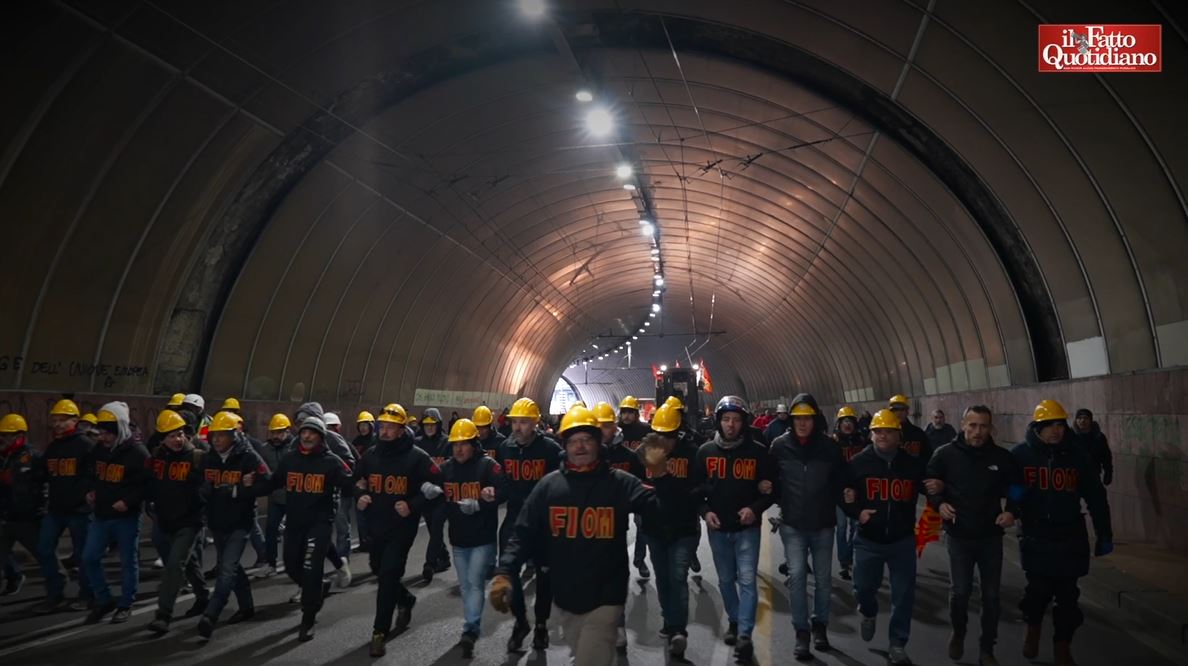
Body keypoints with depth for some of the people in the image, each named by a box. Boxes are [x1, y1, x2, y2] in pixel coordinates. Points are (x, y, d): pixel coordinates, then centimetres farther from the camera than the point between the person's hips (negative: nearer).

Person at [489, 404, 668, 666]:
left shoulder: (620, 482, -7)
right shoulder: (549, 485, -1)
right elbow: (524, 534, -1)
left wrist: (660, 476, -31)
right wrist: (505, 573, -15)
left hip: (604, 597, -4)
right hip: (566, 597, 4)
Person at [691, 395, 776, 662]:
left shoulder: (758, 452, -6)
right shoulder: (705, 451, 0)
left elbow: (771, 488, 0)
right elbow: (696, 487, 7)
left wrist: (755, 508, -17)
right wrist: (705, 511, -9)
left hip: (747, 528, -3)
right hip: (717, 528, 3)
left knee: (747, 579, -8)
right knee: (726, 580, 15)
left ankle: (744, 635, -5)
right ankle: (734, 621, 34)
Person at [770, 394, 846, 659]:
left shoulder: (829, 446, -5)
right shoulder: (780, 446, -6)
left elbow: (841, 480, 6)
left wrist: (835, 503, -1)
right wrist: (783, 502, 1)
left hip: (823, 524, 1)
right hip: (792, 524, -1)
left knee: (823, 577, 12)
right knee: (796, 576, -4)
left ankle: (820, 625, 29)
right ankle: (801, 631, 8)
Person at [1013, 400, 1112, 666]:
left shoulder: (1077, 456, -4)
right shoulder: (1020, 454, -7)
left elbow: (1096, 498, 2)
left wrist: (1104, 535, 4)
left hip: (1070, 537, 1)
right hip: (1035, 537, -1)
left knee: (1067, 594, 6)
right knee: (1038, 589, 5)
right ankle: (1032, 629, 35)